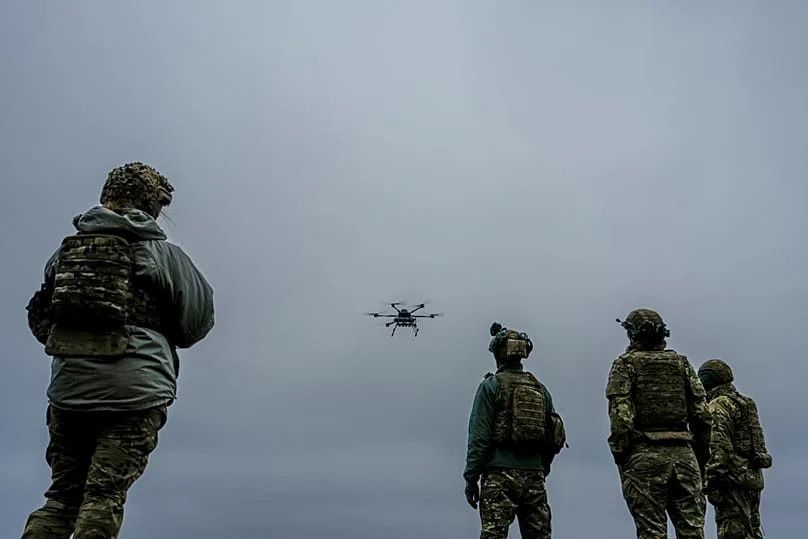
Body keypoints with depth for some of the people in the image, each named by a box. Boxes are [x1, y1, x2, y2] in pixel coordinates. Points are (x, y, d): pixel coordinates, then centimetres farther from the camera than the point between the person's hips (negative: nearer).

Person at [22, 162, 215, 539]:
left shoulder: (67, 250, 11)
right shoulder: (164, 254, 0)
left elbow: (38, 321, 16)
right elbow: (198, 321, 5)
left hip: (68, 390, 4)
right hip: (137, 392, -4)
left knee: (62, 495, 15)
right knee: (103, 500, 0)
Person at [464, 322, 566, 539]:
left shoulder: (491, 385, -2)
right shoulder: (540, 389, 14)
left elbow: (479, 435, -9)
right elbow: (552, 439, 14)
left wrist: (471, 477, -6)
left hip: (500, 474, -5)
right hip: (534, 476, 5)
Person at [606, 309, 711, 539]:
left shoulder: (626, 363, 4)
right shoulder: (681, 363, 15)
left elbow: (619, 414, -8)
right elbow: (702, 413, 9)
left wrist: (620, 455, -4)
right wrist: (702, 454, 14)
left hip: (645, 454, -3)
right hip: (683, 452, 4)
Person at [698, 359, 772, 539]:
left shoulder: (719, 405, -7)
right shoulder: (746, 404, 22)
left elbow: (719, 445, -19)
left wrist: (712, 482, -20)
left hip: (734, 478, -9)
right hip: (753, 477, 10)